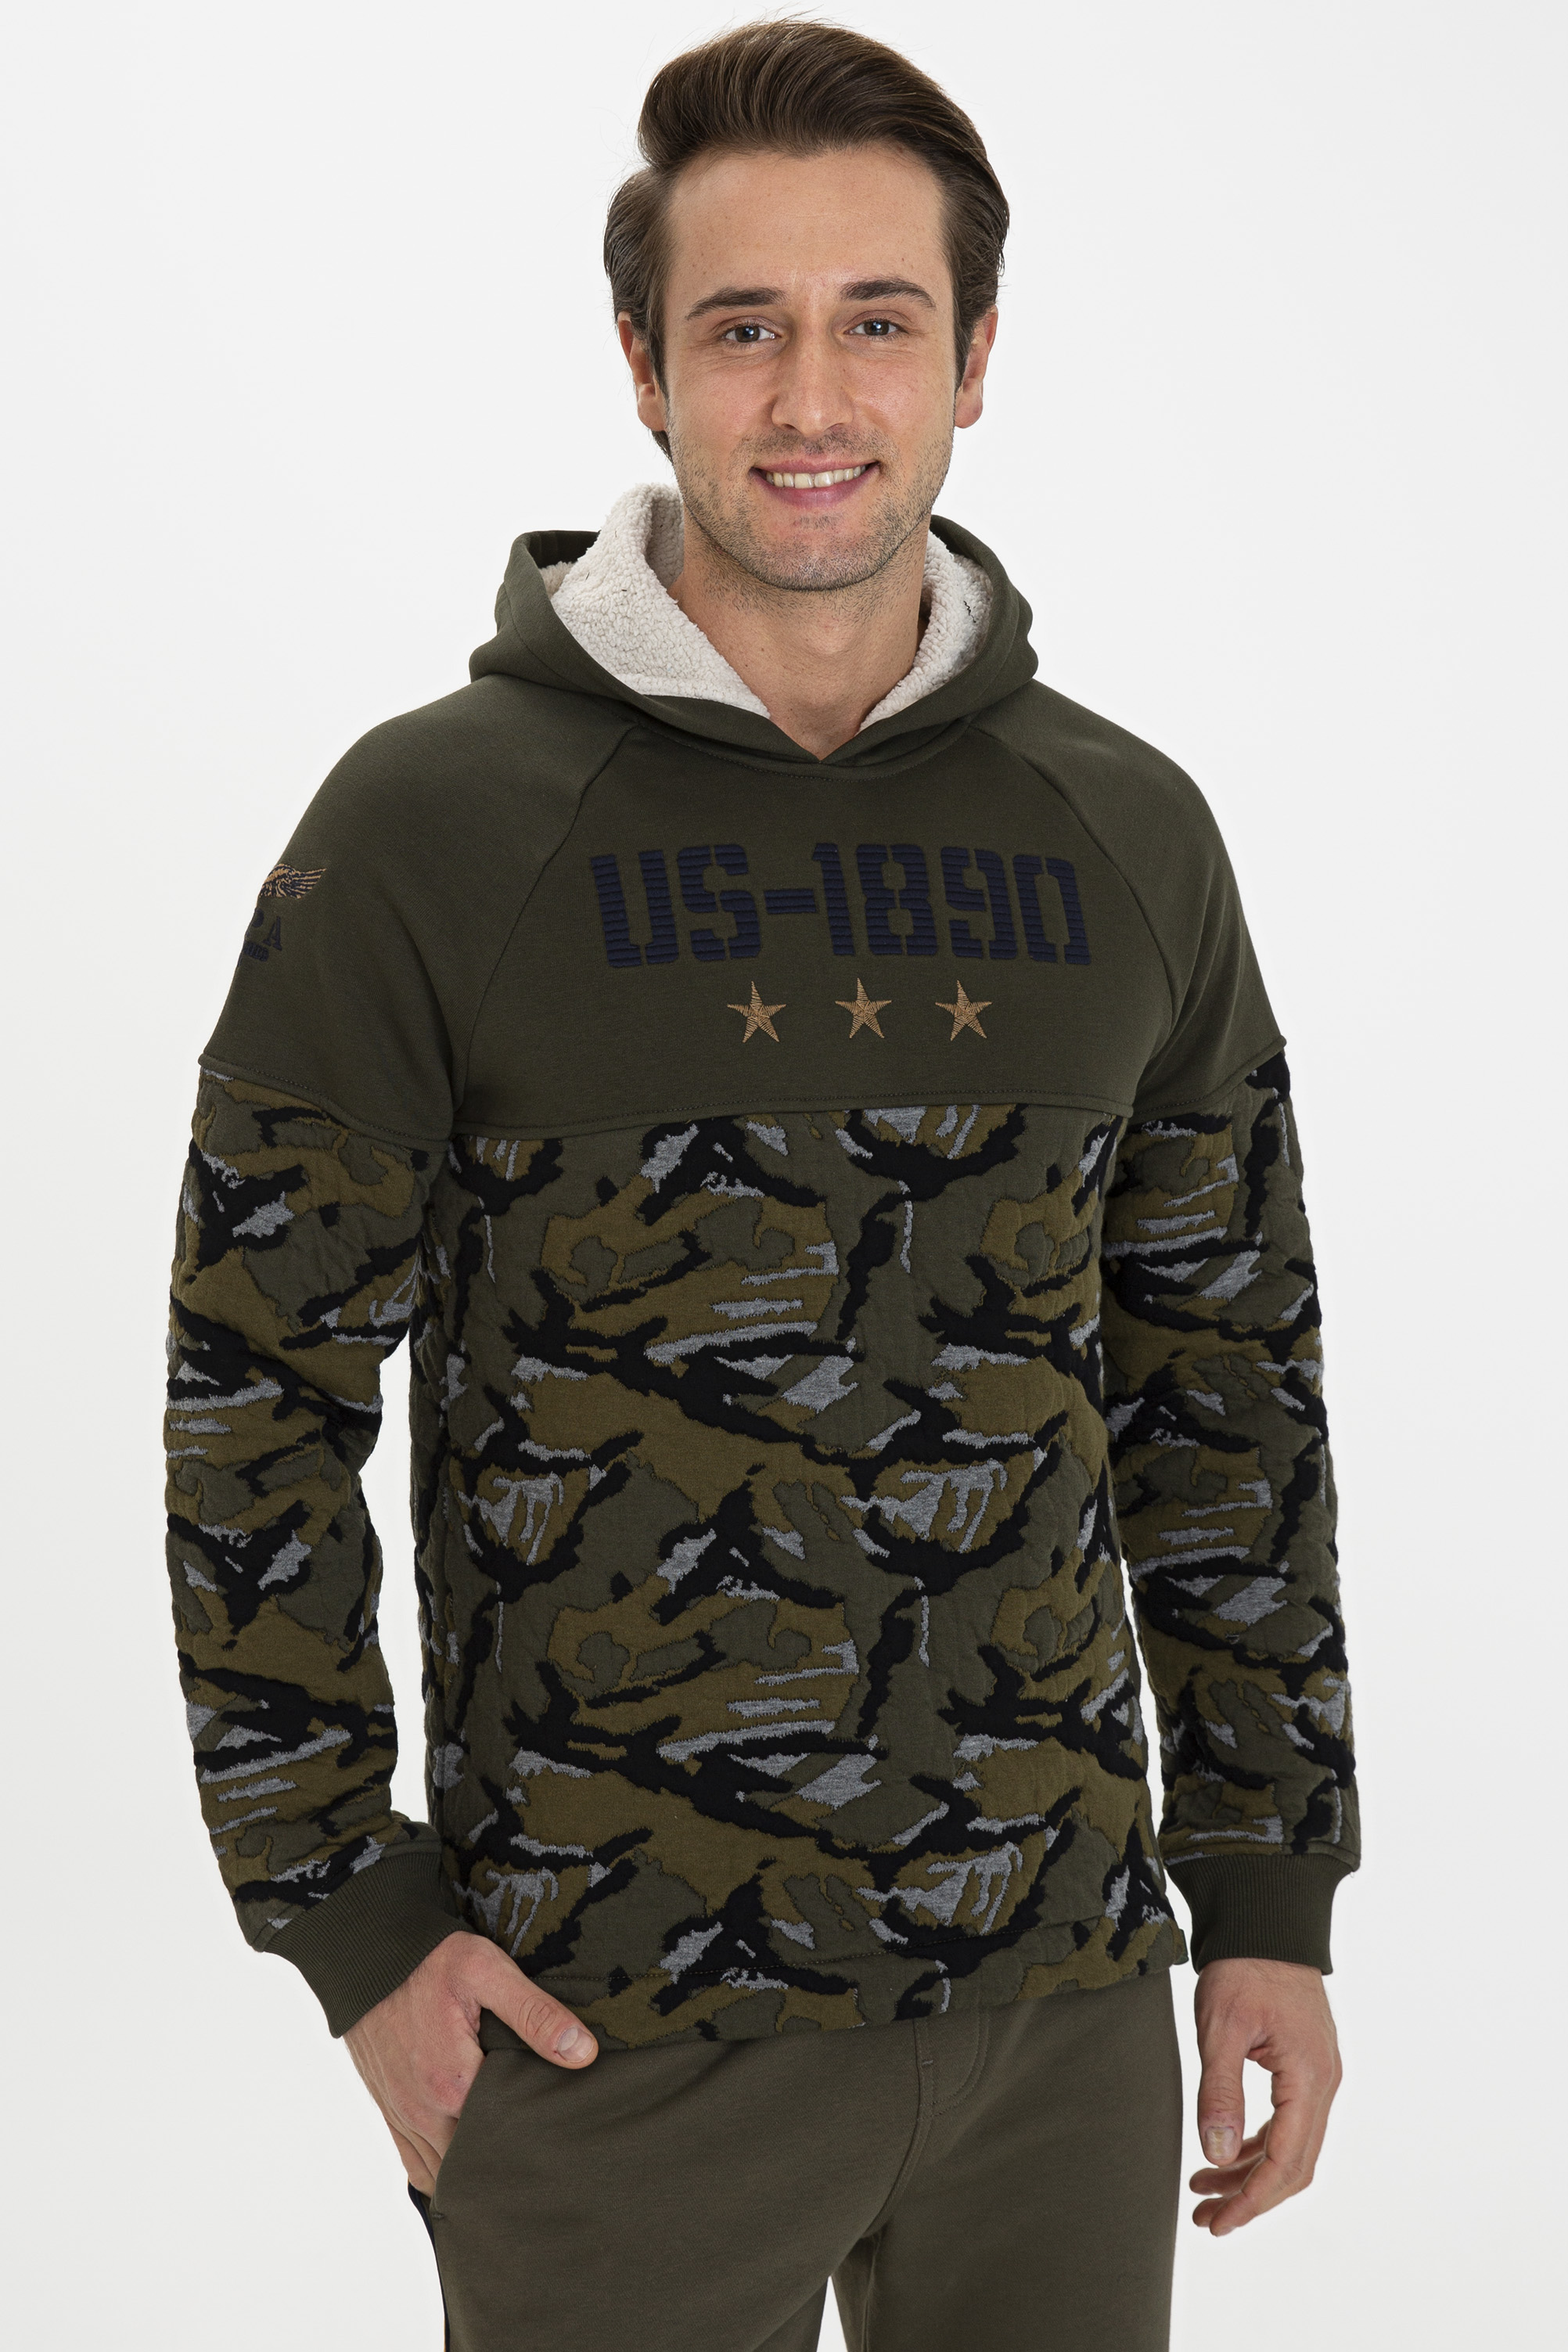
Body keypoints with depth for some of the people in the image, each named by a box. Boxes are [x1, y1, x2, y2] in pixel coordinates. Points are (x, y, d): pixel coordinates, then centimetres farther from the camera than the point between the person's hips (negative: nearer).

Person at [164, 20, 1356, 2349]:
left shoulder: (1126, 833, 4)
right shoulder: (432, 826, -7)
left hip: (1064, 1987, 4)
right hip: (616, 2020, -3)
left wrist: (1272, 1895, 9)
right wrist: (348, 1916, -6)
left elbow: (1229, 1379, 9)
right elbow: (256, 1389, -4)